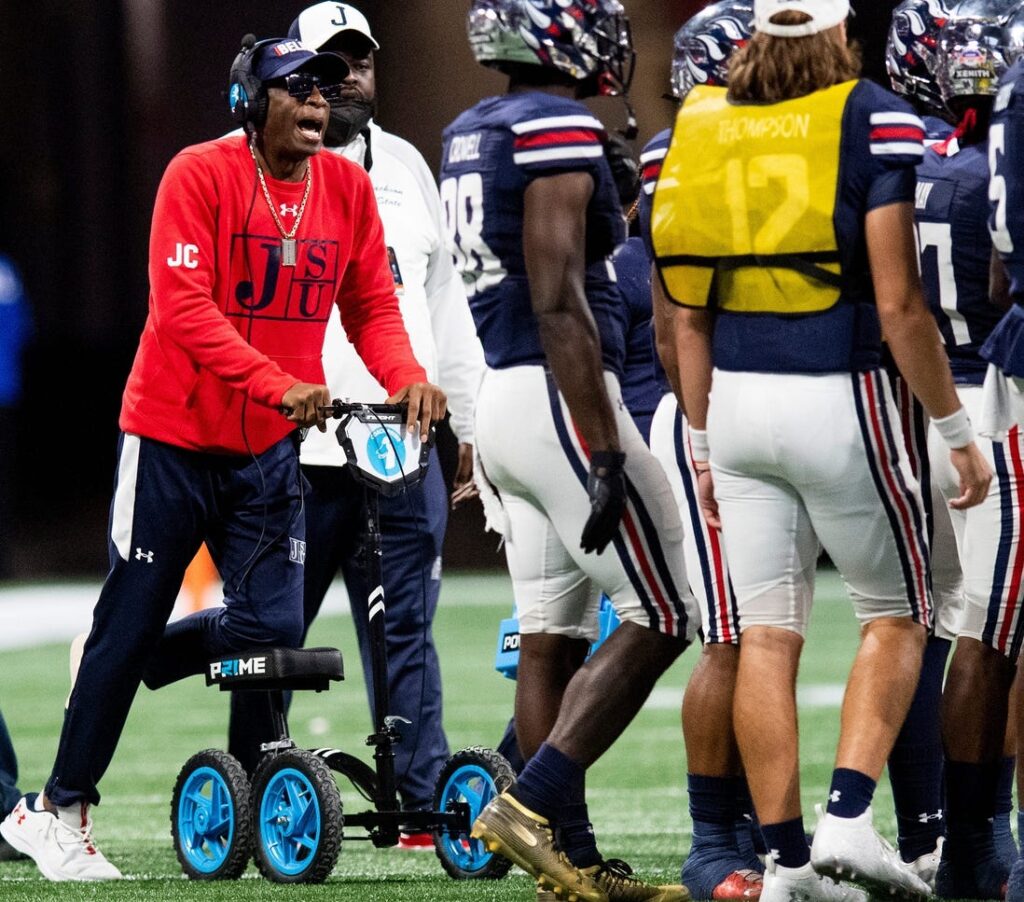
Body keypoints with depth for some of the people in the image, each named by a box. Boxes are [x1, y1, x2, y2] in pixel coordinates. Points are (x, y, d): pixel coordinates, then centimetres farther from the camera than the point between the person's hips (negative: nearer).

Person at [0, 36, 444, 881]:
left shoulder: (346, 188, 2)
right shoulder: (201, 175, -14)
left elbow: (371, 306, 6)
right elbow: (183, 308, -22)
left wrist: (408, 378, -15)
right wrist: (280, 384, -31)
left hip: (269, 448, 5)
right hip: (175, 436, -5)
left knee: (272, 625, -5)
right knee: (132, 622, 1)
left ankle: (115, 664, 24)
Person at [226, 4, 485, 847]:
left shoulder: (405, 167, 16)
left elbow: (444, 301, 20)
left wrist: (468, 420, 18)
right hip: (296, 450, -4)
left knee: (406, 630, 3)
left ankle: (423, 801, 2)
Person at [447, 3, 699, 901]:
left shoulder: (472, 135, 14)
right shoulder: (559, 131, -14)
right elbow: (560, 305, -20)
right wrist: (607, 455, -21)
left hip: (500, 395, 9)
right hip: (560, 399, -9)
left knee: (552, 638, 9)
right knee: (659, 619, -3)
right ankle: (533, 804, -10)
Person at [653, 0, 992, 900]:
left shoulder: (703, 125, 6)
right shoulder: (871, 121, -9)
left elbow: (690, 311, 9)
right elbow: (899, 304, -12)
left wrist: (703, 440, 18)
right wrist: (957, 431, -3)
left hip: (737, 398, 4)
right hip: (838, 397, -4)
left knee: (769, 633, 7)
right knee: (894, 616, 11)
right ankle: (849, 816, -4)